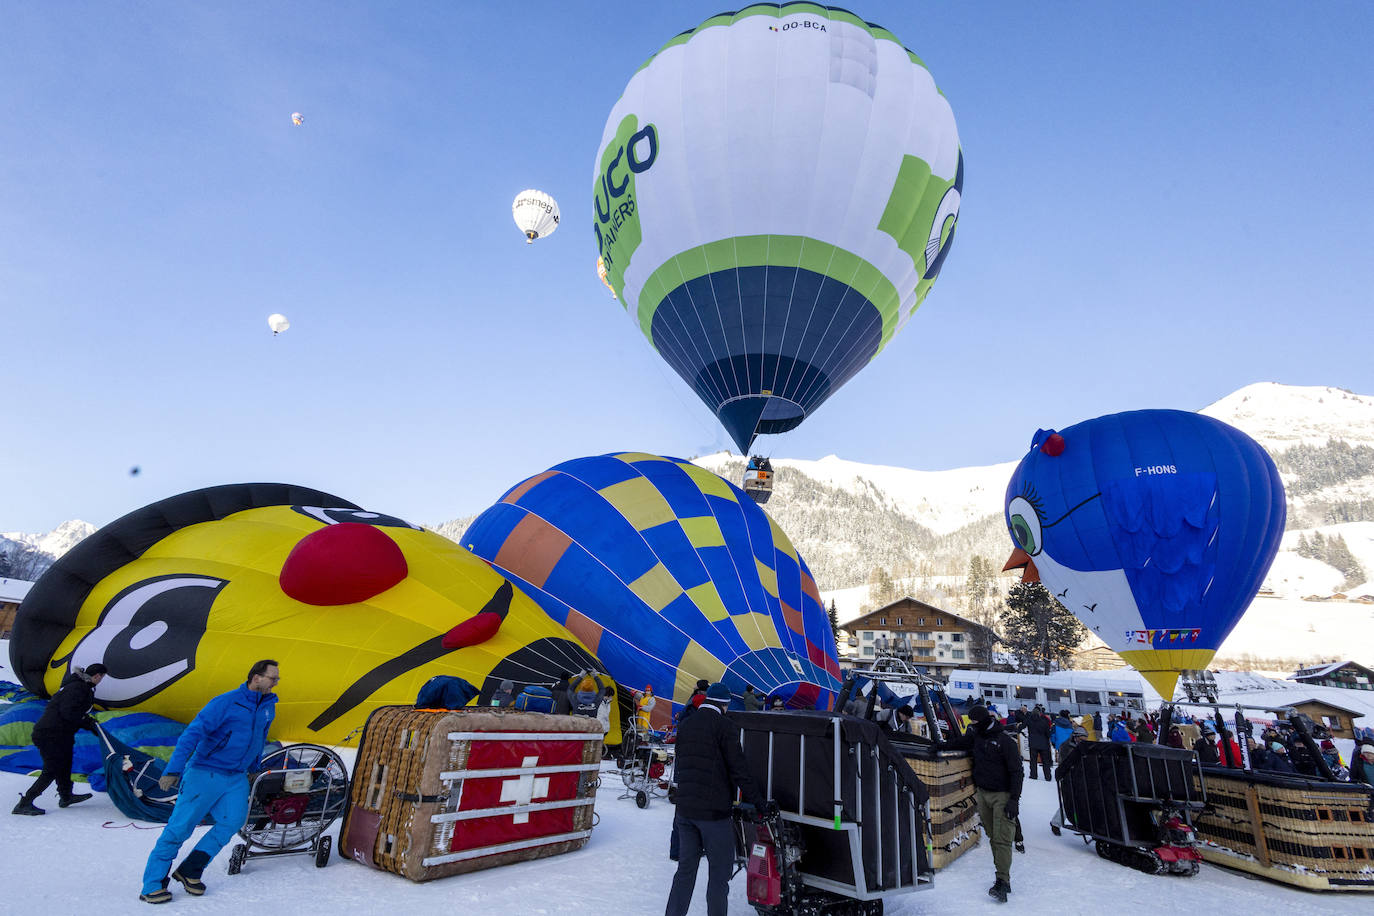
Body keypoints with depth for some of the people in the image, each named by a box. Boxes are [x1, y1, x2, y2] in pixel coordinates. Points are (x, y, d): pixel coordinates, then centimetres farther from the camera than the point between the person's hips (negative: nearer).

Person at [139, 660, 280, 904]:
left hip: (236, 779, 5)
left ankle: (190, 870, 3)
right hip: (205, 773, -5)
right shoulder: (226, 702, -15)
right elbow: (193, 733, -18)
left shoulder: (268, 706, 6)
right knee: (180, 827, -3)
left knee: (233, 821, -11)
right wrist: (174, 769, -24)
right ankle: (152, 884, 13)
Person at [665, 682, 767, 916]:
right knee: (719, 872, 5)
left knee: (686, 868, 17)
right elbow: (738, 771, -13)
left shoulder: (685, 726, 11)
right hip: (713, 811, -7)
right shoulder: (725, 726, -11)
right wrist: (759, 803, -5)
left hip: (685, 808, 7)